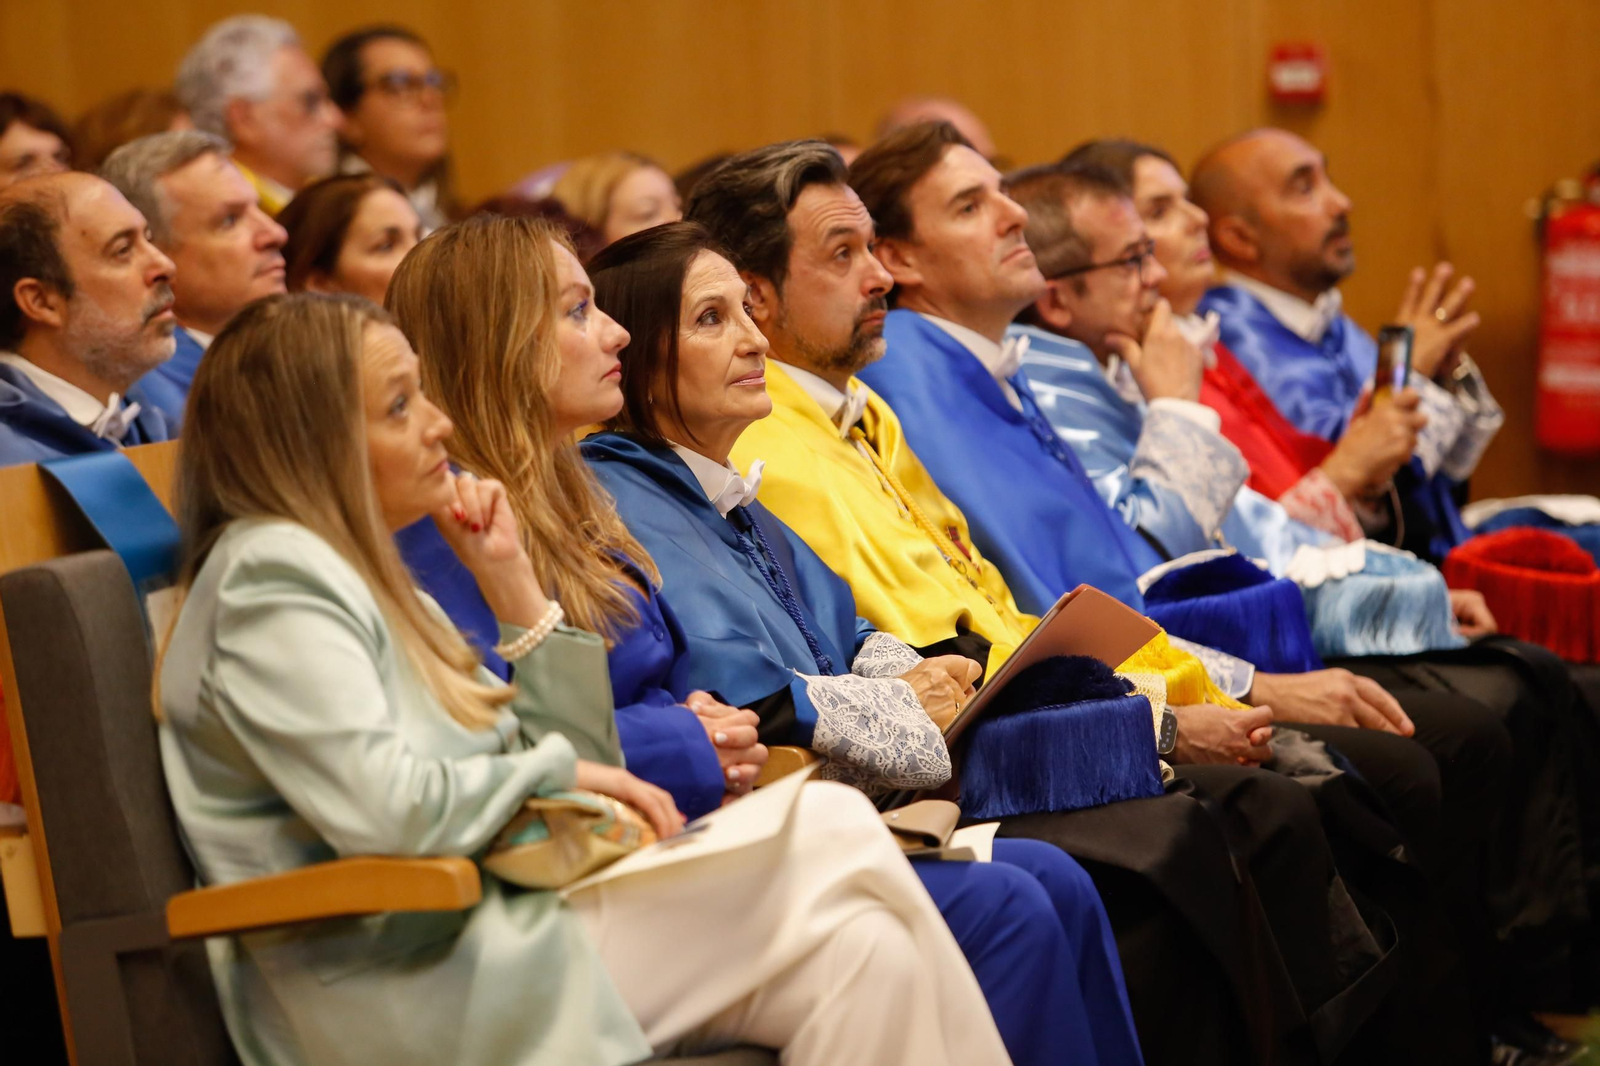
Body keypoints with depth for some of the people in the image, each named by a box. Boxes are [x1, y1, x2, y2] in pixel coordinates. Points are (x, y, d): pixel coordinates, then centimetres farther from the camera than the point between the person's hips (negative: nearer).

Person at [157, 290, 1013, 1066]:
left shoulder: (364, 573, 21)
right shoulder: (270, 574, -8)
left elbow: (579, 753, 19)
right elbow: (380, 809, -22)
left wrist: (512, 581, 8)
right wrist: (558, 771, -6)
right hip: (402, 995, -9)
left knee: (865, 946, -11)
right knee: (831, 834, -16)